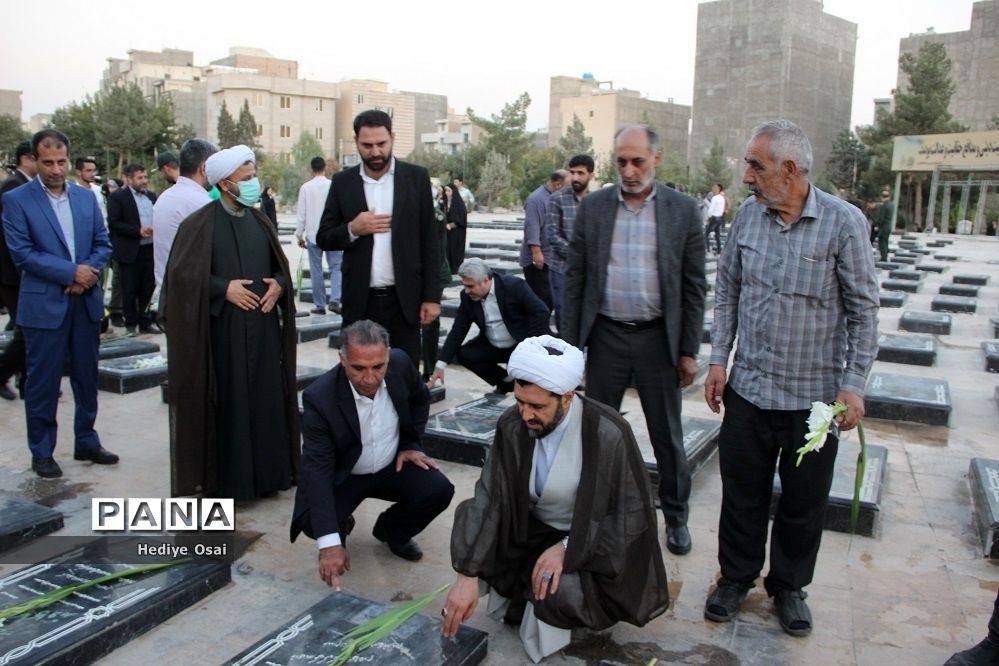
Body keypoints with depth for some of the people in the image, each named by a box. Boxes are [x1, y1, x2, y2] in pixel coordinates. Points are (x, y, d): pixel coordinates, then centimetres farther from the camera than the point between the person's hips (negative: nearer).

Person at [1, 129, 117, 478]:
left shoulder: (86, 197, 8)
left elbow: (103, 243, 8)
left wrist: (88, 273, -11)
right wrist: (71, 272, -17)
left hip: (86, 301, 4)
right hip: (44, 304, -4)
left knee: (87, 377, 13)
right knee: (42, 382, 4)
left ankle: (86, 442, 26)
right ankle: (42, 452, 17)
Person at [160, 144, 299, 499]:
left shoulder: (260, 220, 12)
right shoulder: (200, 223, -5)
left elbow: (281, 265, 17)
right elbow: (182, 274, -9)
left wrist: (278, 284, -3)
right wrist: (224, 287, -16)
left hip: (262, 327, 5)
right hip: (221, 328, -5)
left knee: (265, 398, 6)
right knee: (225, 402, 1)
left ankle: (267, 472, 18)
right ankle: (224, 479, 12)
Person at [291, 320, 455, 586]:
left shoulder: (401, 363, -19)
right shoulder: (319, 398, -31)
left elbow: (420, 400, 6)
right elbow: (317, 468, -35)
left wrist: (410, 444, -4)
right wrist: (329, 543, -42)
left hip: (392, 465, 3)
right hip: (341, 476, -3)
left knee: (439, 490, -20)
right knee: (313, 521, -29)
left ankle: (392, 530, 12)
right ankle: (340, 527, 12)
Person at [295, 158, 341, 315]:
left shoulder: (305, 187, -1)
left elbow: (301, 213, 1)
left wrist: (299, 235, 8)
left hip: (313, 234, 1)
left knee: (316, 270, 8)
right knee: (336, 267, 5)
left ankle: (320, 305, 9)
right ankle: (334, 301, -11)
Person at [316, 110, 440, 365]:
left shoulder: (416, 177, 1)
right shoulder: (343, 182, 4)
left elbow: (429, 241, 1)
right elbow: (323, 239, 7)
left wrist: (432, 296, -4)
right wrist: (352, 229, -13)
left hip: (405, 299, -1)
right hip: (359, 301, 1)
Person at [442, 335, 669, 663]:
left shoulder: (610, 434, -25)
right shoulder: (511, 426, -15)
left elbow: (634, 513, -18)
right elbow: (488, 499, -17)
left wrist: (567, 548, -27)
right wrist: (468, 574, -27)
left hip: (591, 544, -4)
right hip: (531, 531, 5)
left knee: (557, 592, -31)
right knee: (472, 514, -18)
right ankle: (520, 593, 3)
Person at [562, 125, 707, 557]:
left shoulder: (683, 210, -2)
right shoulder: (593, 207, 1)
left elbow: (694, 285, -1)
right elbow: (575, 278, 3)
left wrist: (689, 351, -3)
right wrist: (570, 342, -1)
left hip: (658, 338, -1)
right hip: (605, 336, 1)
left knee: (667, 434, 11)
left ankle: (675, 516, 29)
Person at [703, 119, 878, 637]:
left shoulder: (844, 223, -11)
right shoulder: (747, 215, 0)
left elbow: (864, 309, -6)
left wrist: (854, 384, -10)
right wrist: (718, 361, 2)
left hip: (815, 395, -2)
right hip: (748, 387, 3)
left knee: (804, 501, 12)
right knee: (742, 492, 13)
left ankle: (789, 585, 33)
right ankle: (736, 577, 33)